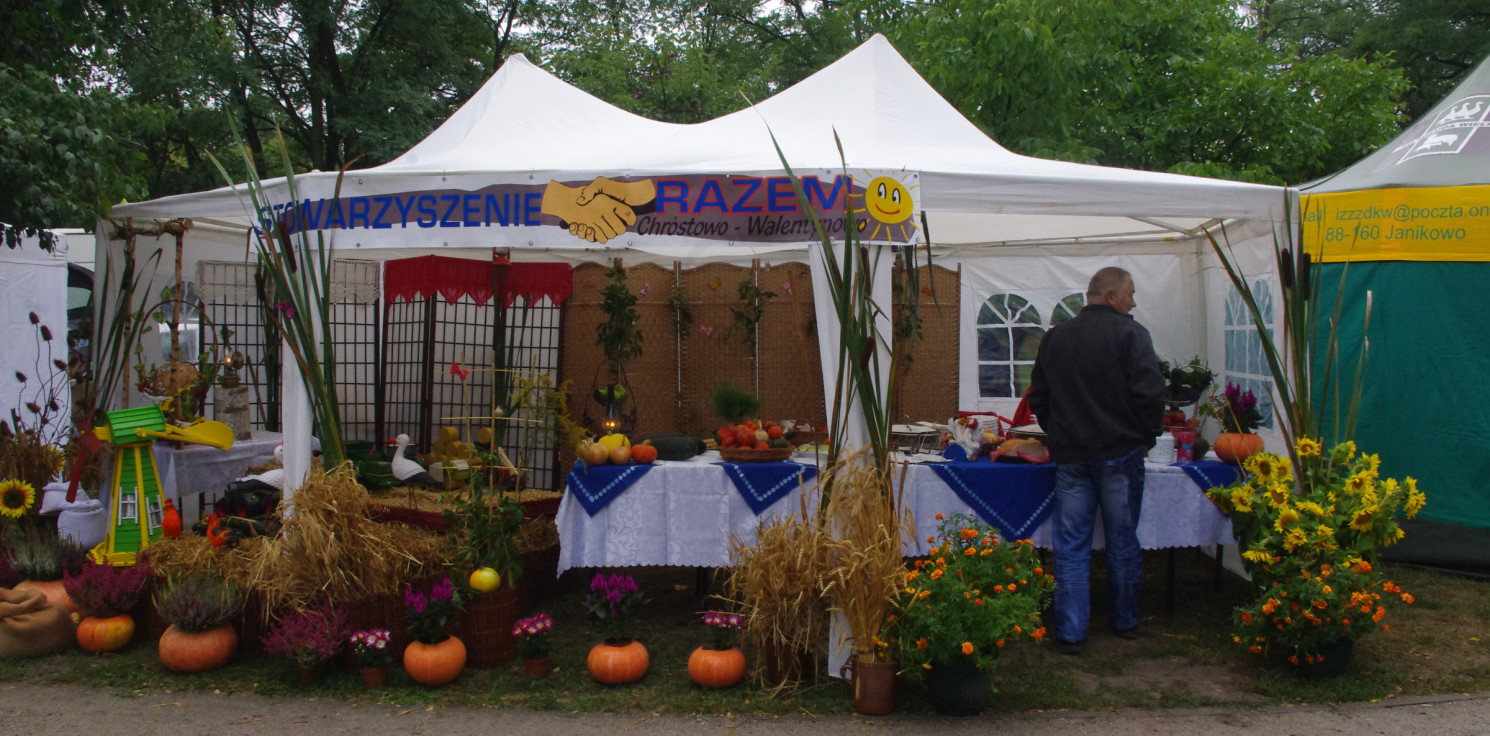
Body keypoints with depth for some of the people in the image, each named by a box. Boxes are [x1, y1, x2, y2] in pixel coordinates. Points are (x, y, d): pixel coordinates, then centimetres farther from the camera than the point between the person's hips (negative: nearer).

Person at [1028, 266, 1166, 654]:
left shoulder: (1054, 337, 8)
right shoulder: (1130, 333, -7)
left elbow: (1038, 398, 13)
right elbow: (1150, 393, -14)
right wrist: (1145, 437, 0)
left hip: (1070, 454, 3)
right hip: (1120, 452, -3)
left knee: (1071, 545, 5)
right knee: (1123, 541, 11)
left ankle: (1070, 632, 4)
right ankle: (1125, 621, 23)